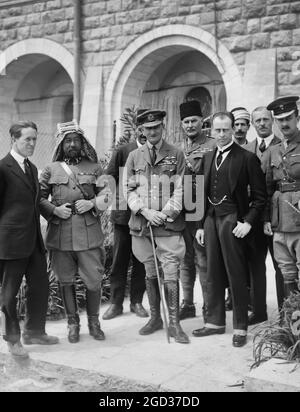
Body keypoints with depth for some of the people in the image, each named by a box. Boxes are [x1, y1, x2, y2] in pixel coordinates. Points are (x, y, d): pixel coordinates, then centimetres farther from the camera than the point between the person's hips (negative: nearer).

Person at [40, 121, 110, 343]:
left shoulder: (94, 168, 7)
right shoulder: (51, 170, 7)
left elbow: (106, 194, 8)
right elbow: (39, 198, 8)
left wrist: (92, 203, -11)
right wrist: (55, 210, -8)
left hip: (89, 232, 0)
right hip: (60, 234, 1)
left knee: (94, 280, 2)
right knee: (67, 281, 9)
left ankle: (94, 322, 23)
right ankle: (73, 323, 26)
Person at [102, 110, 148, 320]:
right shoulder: (122, 151, 4)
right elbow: (109, 179, 5)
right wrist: (118, 197, -7)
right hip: (124, 213, 1)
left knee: (142, 261, 8)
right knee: (120, 260, 6)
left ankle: (137, 301, 21)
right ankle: (116, 303, 15)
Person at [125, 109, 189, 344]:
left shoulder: (176, 155, 4)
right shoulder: (134, 157, 10)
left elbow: (180, 189, 0)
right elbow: (130, 189, 7)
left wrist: (166, 214, -11)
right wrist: (145, 211, -8)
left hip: (169, 223, -3)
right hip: (142, 224, 3)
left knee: (171, 274, -6)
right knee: (150, 273, 12)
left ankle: (174, 324, 2)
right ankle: (155, 318, 24)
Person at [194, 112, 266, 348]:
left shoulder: (246, 158, -5)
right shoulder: (208, 158, 14)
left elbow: (260, 195, -6)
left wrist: (248, 222, -13)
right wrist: (201, 225, 13)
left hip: (232, 220, -6)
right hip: (211, 220, 6)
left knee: (236, 275, -1)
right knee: (214, 274, 11)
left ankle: (240, 328, 10)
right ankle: (215, 322, 23)